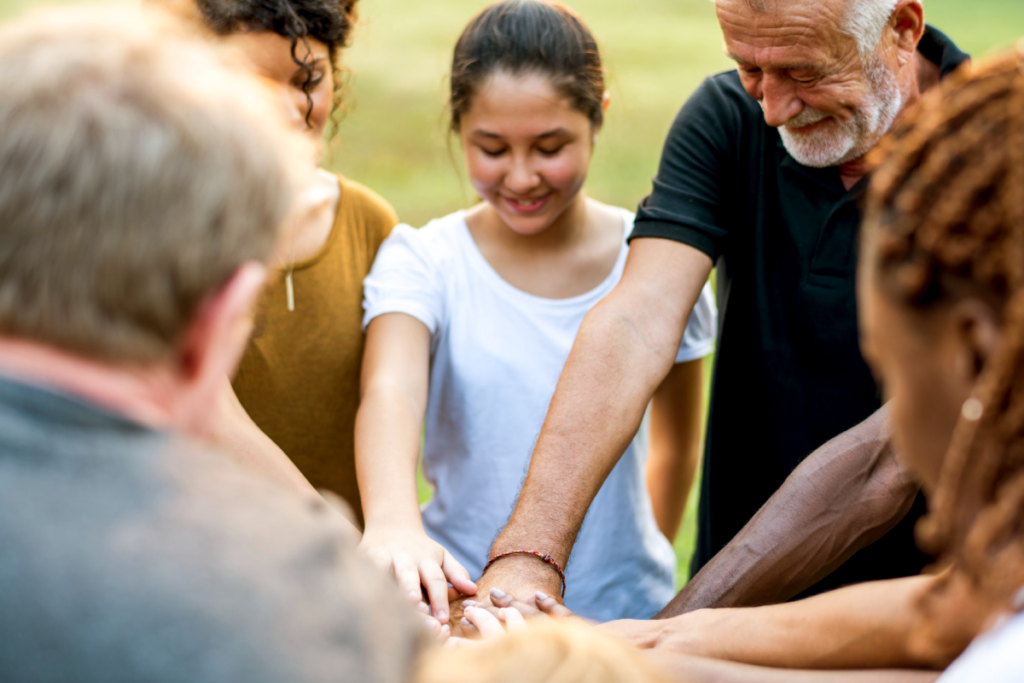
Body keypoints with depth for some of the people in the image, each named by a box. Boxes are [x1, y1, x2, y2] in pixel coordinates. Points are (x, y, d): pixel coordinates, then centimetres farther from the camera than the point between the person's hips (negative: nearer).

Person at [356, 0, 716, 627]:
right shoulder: (422, 262, -7)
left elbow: (679, 442, 8)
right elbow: (390, 391, -26)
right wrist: (392, 522, -43)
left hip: (622, 607, 1)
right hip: (463, 607, -1)